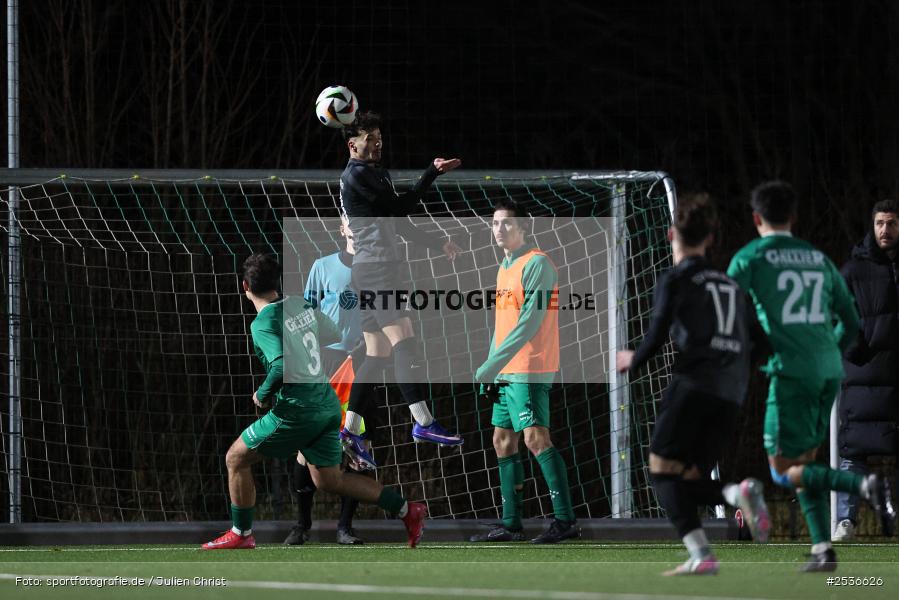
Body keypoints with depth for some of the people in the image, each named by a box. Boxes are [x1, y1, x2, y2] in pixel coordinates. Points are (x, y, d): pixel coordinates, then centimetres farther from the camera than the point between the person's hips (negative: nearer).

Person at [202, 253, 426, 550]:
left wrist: (262, 395, -13)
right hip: (327, 402, 8)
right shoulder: (301, 305, 7)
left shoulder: (263, 323, -16)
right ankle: (406, 510, 11)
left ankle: (241, 534, 16)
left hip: (297, 410, -8)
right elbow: (334, 335, 21)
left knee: (236, 459, 9)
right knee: (329, 480, 18)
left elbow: (283, 367, -29)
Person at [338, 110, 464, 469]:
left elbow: (399, 224, 27)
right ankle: (423, 422, -30)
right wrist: (433, 173, -12)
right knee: (403, 340, -20)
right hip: (374, 267, -10)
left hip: (380, 269, 10)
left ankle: (351, 430, 9)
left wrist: (438, 245, 19)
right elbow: (401, 208, -13)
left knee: (378, 355, 8)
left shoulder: (375, 174, 23)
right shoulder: (357, 174, -8)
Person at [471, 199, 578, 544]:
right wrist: (490, 374, 17)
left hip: (530, 371, -10)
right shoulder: (505, 268, 19)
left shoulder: (536, 264, -11)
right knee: (503, 441, 10)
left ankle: (565, 521, -19)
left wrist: (493, 364, -21)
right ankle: (511, 525, 14)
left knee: (535, 438, -17)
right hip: (506, 373, 10)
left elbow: (530, 322, -19)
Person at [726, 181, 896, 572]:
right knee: (804, 462, 16)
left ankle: (863, 485, -23)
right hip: (829, 371, 6)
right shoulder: (819, 259, 15)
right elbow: (851, 324, 17)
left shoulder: (750, 258, 1)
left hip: (791, 373, -6)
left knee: (784, 471, -1)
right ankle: (822, 549, 5)